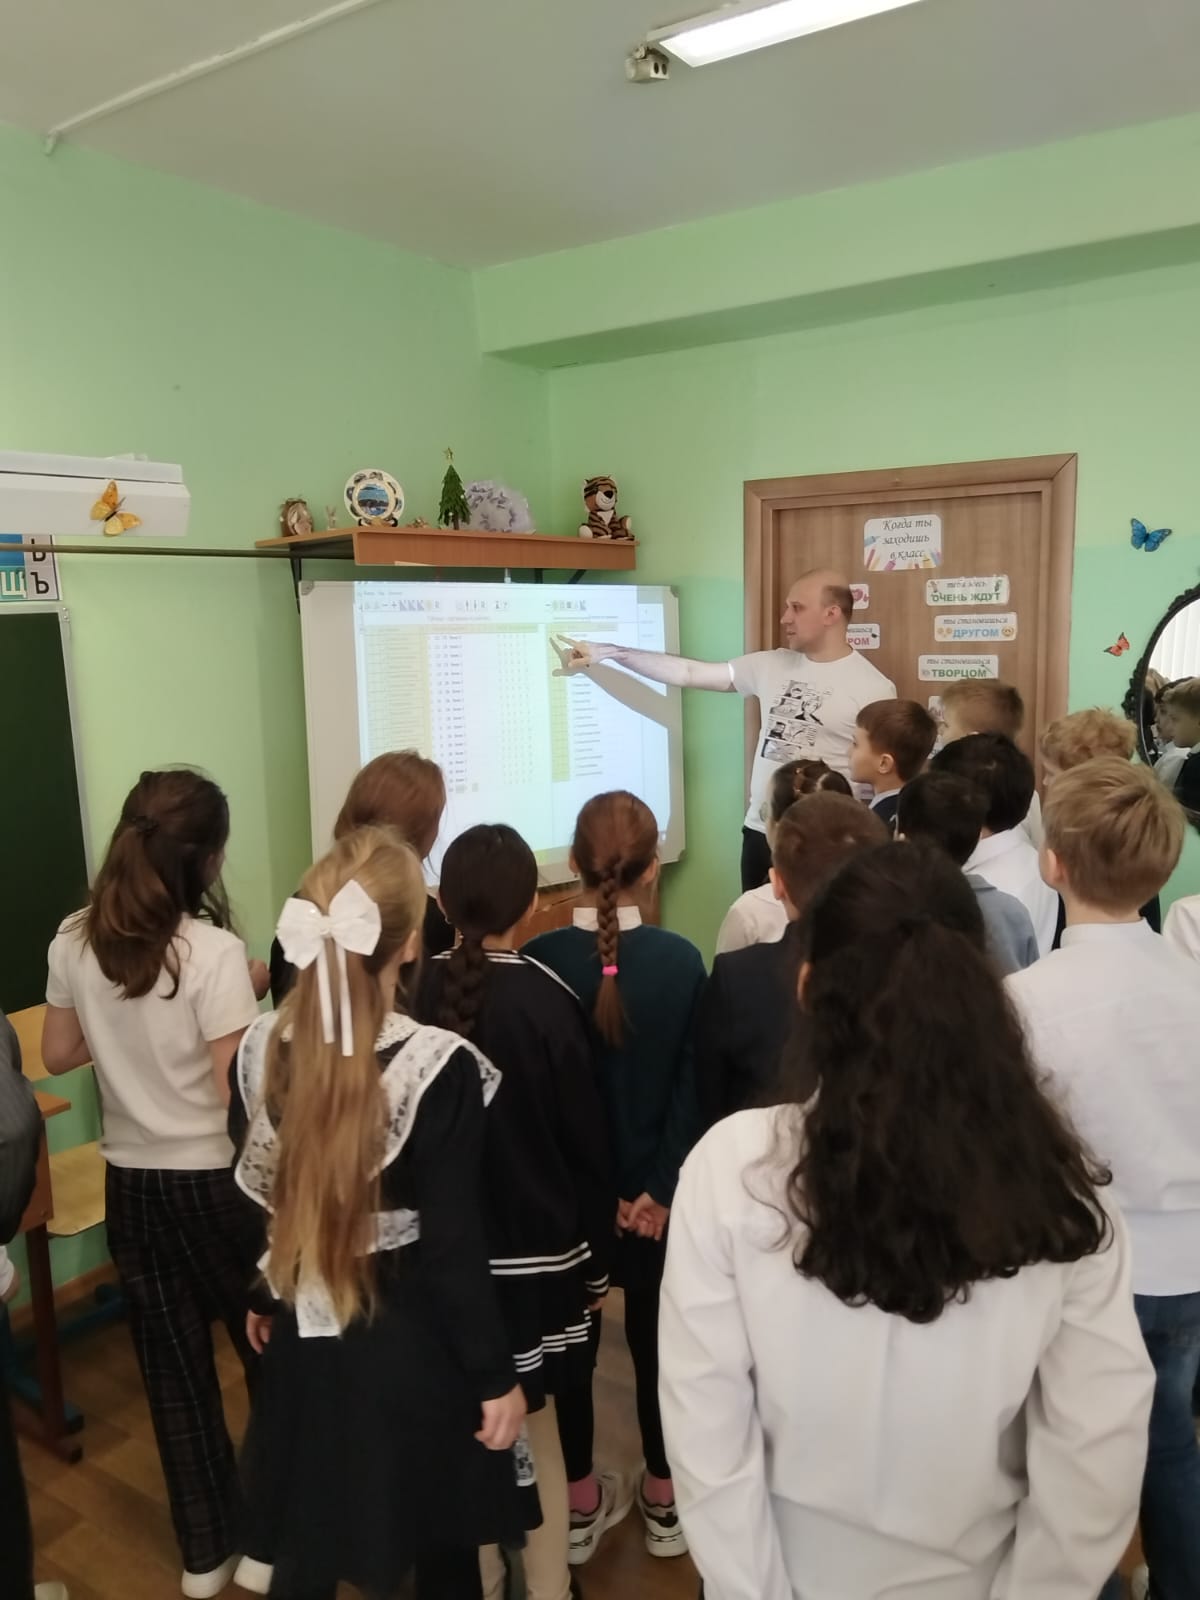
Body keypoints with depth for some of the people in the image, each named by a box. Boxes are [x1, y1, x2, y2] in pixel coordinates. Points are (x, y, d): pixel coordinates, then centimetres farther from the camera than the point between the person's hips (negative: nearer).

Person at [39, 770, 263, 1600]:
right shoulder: (214, 952, -22)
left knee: (173, 1364, 18)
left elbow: (59, 1055, 9)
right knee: (270, 1352, 17)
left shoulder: (74, 941, -3)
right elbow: (237, 1091, -21)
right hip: (215, 1181, -5)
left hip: (131, 1181, 5)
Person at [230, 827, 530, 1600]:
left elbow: (249, 1197, 3)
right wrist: (496, 1374, -7)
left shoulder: (261, 1049, -10)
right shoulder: (439, 1067, -26)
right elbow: (453, 1245, -20)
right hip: (412, 1343, -4)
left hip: (305, 1336, 4)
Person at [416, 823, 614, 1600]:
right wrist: (597, 1261, 5)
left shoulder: (417, 993, -11)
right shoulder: (547, 1000, -17)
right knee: (539, 1438, 17)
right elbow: (588, 1147, -9)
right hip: (537, 1252, -2)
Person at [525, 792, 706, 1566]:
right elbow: (693, 1086, -12)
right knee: (659, 1337, 18)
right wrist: (660, 1186, -6)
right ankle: (665, 1502, 34)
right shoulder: (682, 959, -14)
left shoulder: (538, 960, -15)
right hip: (656, 1184, 0)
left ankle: (581, 1504, 34)